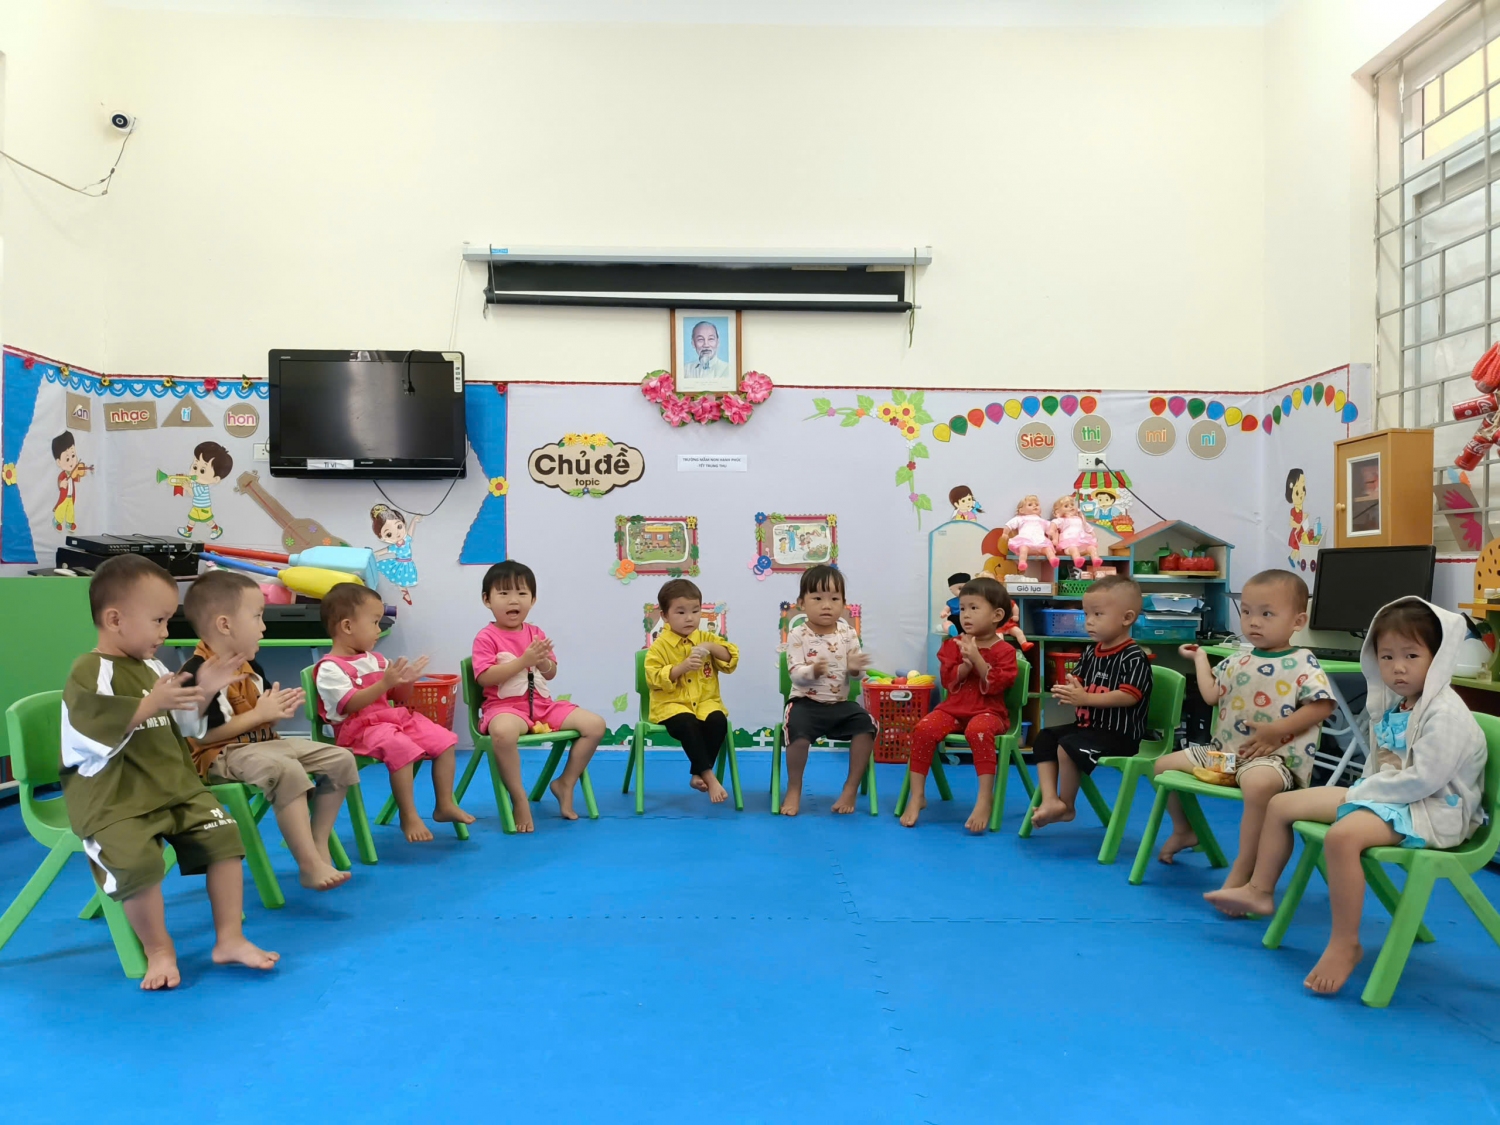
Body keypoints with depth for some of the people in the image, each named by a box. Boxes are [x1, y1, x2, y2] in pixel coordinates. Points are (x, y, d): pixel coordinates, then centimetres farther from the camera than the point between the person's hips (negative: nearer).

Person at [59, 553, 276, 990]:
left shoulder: (153, 667, 12)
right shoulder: (89, 673, -10)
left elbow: (183, 726, 21)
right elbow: (93, 735, -24)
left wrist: (203, 693, 5)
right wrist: (151, 704, -27)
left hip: (175, 787, 7)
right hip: (113, 800, -7)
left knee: (224, 835, -5)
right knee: (139, 861, -29)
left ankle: (229, 939, 4)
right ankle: (159, 951, -5)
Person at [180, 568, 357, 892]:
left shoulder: (251, 668, 11)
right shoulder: (197, 674, -18)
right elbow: (203, 735, -23)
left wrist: (277, 711, -3)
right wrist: (261, 713, -19)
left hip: (263, 744, 10)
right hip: (222, 755, -9)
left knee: (340, 759, 0)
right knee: (287, 771, -38)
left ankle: (319, 845, 3)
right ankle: (310, 865, -32)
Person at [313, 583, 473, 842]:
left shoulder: (375, 660, 13)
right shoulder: (330, 668, -12)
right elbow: (350, 704, -23)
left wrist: (406, 682, -2)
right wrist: (385, 682, -30)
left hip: (394, 718, 8)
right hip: (359, 729, -8)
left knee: (444, 740, -2)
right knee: (402, 748, -36)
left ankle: (445, 805, 6)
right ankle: (409, 817, -23)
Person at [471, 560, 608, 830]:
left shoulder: (536, 634, 12)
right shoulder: (486, 637, -4)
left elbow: (551, 674, 13)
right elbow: (484, 677, -16)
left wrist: (544, 662, -12)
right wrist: (524, 660, -20)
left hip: (543, 704, 6)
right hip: (505, 706, -6)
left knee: (596, 724, -7)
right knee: (503, 732, -43)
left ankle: (565, 782, 8)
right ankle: (519, 798, -23)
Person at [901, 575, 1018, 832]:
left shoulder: (1004, 650, -1)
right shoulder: (953, 644, 9)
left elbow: (997, 684, -14)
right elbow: (948, 681, 0)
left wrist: (977, 659, -22)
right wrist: (966, 664, -17)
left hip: (988, 711, -4)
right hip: (954, 707, 4)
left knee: (979, 730, -39)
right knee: (923, 729, -24)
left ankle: (985, 797, -30)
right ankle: (917, 796, -15)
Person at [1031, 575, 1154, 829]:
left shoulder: (1134, 657, -16)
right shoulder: (1091, 653, 9)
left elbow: (1129, 696, -26)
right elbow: (1076, 681, 13)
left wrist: (1085, 698, -32)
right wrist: (1067, 691, -14)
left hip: (1120, 734, -9)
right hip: (1087, 726, 9)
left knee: (1069, 746, -26)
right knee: (1044, 738, 1)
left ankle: (1066, 805, -7)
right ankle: (1050, 799, -11)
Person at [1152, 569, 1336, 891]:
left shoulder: (1302, 664, -7)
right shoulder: (1236, 662, 13)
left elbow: (1322, 706, -14)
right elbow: (1211, 694, 15)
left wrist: (1276, 731, -20)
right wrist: (1200, 658, 26)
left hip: (1272, 756, -8)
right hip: (1224, 751, 8)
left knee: (1259, 782, -44)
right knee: (1164, 765, 9)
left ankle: (1241, 871, -32)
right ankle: (1183, 830, 32)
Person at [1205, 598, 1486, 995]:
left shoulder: (1446, 713, -19)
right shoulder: (1391, 705, 9)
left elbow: (1424, 779, -27)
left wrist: (1363, 794, -17)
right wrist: (1362, 792, -1)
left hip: (1431, 808, -10)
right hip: (1383, 796, 10)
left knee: (1343, 835, -38)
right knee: (1282, 804, 7)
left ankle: (1345, 944, -26)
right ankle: (1259, 891, 19)